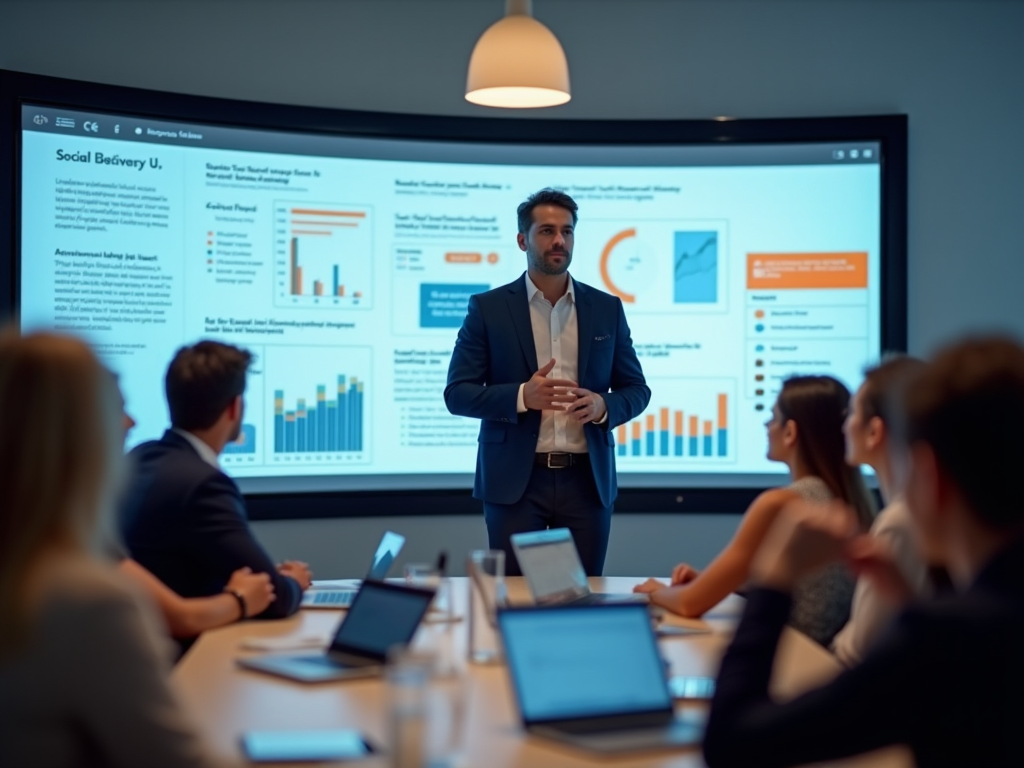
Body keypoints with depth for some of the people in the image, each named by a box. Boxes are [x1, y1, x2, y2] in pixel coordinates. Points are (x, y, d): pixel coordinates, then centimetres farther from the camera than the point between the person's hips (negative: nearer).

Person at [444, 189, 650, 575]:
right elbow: (457, 393, -3)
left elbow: (636, 389, 11)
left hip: (587, 480, 2)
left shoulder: (607, 308, 8)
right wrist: (522, 396, -20)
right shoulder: (488, 308, 1)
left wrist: (603, 406, -12)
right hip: (514, 481, -2)